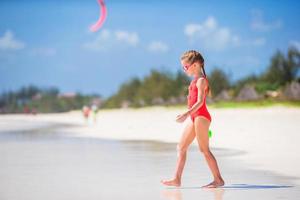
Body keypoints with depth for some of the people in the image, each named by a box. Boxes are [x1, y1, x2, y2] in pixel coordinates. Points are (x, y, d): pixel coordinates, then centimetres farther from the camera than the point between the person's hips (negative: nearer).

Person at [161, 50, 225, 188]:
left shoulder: (201, 80, -10)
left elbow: (200, 102, -20)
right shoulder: (195, 81, 18)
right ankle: (177, 179, 6)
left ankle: (218, 179, -4)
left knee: (204, 149, -9)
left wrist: (187, 114, -29)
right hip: (194, 117, 10)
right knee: (181, 147, 6)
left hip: (201, 117, -10)